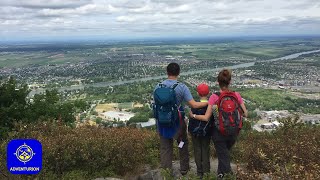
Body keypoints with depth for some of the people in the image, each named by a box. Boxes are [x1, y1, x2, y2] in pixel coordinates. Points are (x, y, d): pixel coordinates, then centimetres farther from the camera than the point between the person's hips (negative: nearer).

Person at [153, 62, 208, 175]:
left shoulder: (158, 87, -7)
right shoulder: (182, 87, -16)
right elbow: (194, 105, -20)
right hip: (177, 122, -1)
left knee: (165, 147, 13)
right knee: (183, 144, 21)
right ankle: (184, 169, 36)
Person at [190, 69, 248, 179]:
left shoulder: (214, 97, -18)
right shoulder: (236, 95, -10)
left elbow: (206, 118, -17)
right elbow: (245, 114, -5)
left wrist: (193, 116, -2)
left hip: (219, 132, -3)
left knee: (223, 156, 14)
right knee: (225, 152, 29)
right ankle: (222, 173, 46)